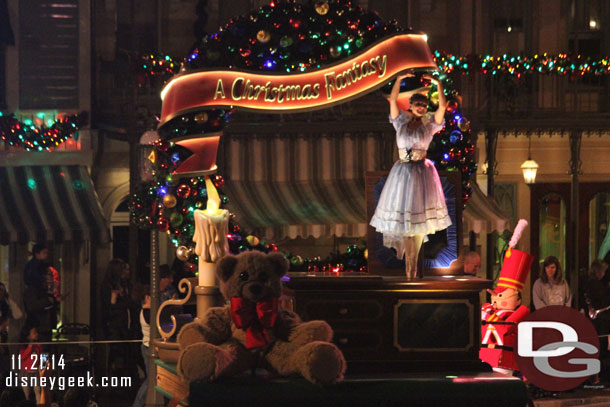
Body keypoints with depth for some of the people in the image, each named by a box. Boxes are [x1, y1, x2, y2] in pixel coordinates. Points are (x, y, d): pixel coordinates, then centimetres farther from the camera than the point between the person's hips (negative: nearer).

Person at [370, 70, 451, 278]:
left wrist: (438, 84, -19)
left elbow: (443, 106, -12)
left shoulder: (429, 124, 2)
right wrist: (399, 80, -16)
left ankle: (412, 267, 10)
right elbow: (392, 100, -7)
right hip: (403, 172, 1)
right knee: (403, 216, 1)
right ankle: (409, 269, 9)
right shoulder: (402, 121, 4)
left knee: (419, 218, 0)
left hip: (422, 173, -1)